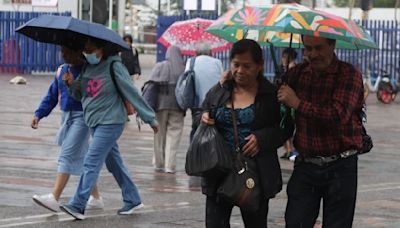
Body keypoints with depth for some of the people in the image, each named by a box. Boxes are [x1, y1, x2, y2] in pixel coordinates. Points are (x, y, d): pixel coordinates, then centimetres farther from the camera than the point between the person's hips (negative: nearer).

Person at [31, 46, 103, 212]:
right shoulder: (61, 70, 10)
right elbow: (52, 95, 15)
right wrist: (39, 114, 9)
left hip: (81, 117, -8)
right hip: (66, 116, 8)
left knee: (67, 155, -15)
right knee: (81, 158, 13)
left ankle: (54, 198, -21)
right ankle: (95, 198, 22)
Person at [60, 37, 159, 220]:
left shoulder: (114, 66, -13)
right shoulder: (87, 67, 8)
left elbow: (132, 93, -11)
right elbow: (81, 94, 15)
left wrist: (150, 118, -8)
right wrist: (71, 84, -7)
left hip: (110, 122, -8)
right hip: (94, 122, 8)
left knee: (91, 162, -12)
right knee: (113, 162, 14)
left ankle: (77, 205, -14)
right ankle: (132, 199, 25)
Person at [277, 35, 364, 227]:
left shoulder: (349, 74, -9)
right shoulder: (297, 73, 9)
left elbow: (338, 115, -22)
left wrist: (298, 103, -16)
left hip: (340, 167, -4)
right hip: (305, 165, 4)